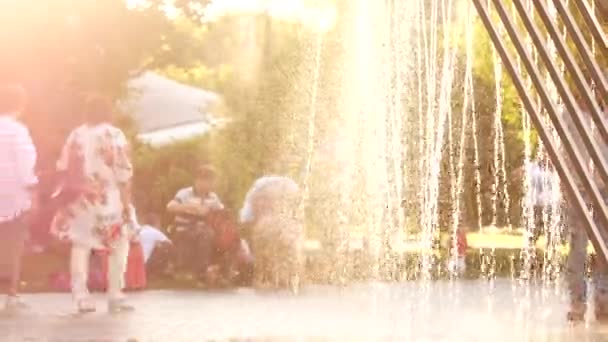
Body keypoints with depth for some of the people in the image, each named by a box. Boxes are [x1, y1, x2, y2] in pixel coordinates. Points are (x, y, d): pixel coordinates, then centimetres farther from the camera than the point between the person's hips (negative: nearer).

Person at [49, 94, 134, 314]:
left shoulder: (76, 135, 6)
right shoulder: (115, 135, -5)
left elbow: (64, 169, 5)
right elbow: (122, 173, -10)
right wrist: (126, 203, -7)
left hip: (82, 199, 3)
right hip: (109, 200, -3)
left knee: (81, 246, 9)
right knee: (118, 246, 10)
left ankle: (81, 297, 1)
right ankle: (115, 297, 6)